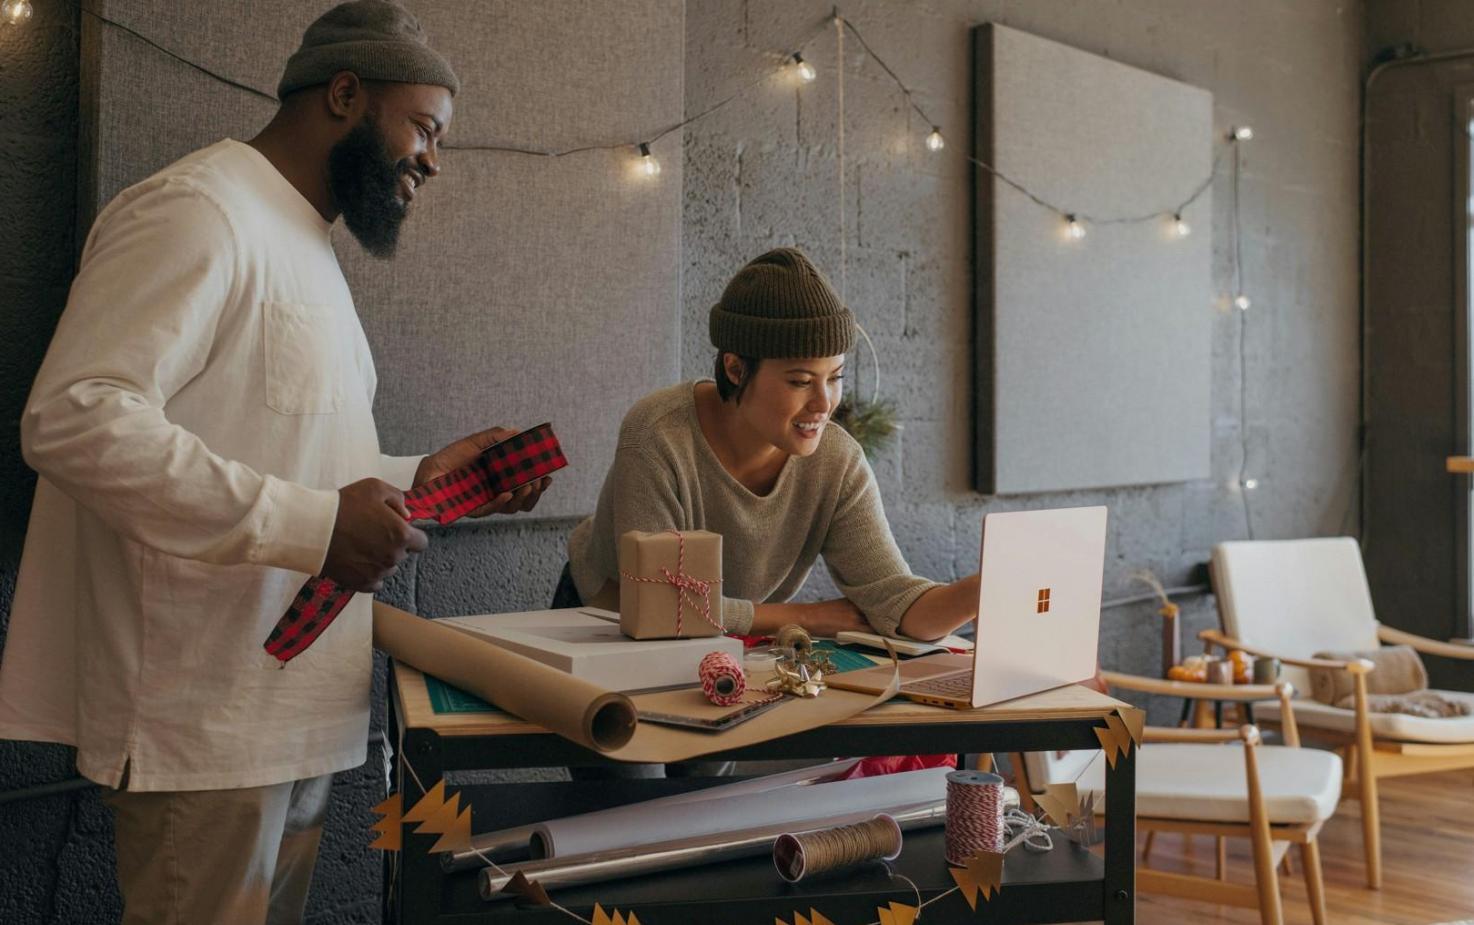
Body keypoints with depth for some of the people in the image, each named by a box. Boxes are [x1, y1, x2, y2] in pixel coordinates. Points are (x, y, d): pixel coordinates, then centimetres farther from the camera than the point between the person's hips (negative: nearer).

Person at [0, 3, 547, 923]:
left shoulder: (303, 245, 21)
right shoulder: (199, 211, -12)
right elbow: (75, 416, -25)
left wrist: (423, 478, 8)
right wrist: (308, 523, -26)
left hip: (299, 710, 10)